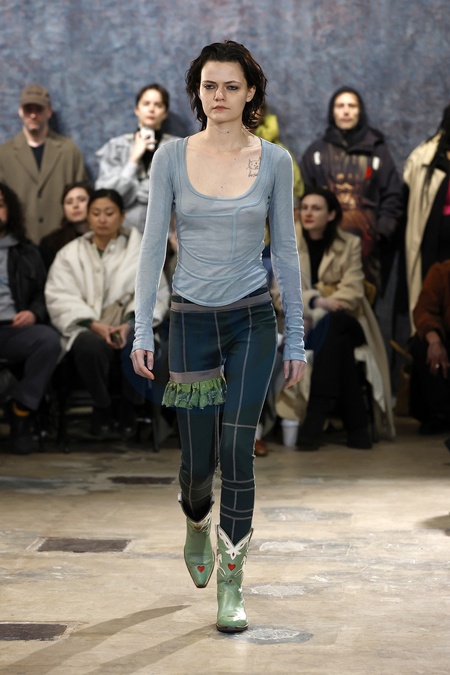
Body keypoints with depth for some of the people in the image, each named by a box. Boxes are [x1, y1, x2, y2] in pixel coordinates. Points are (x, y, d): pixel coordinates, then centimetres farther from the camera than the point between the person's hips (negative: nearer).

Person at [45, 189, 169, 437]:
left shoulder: (141, 251, 13)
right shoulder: (70, 254, 13)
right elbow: (61, 298, 0)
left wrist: (131, 323, -19)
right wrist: (95, 324, -17)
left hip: (131, 327, 0)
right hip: (87, 328, 0)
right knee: (91, 345, -36)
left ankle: (129, 407, -10)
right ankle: (101, 407, -10)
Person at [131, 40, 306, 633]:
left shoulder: (274, 161, -1)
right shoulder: (172, 157, -2)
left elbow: (285, 250, 3)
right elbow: (153, 245, 0)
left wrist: (297, 339, 3)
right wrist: (142, 329, -5)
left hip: (252, 322, -1)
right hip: (192, 322, 1)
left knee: (237, 450, -8)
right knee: (197, 458, 7)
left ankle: (231, 585, 2)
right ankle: (197, 527, 42)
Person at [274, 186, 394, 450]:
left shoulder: (350, 244, 8)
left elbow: (352, 291, -3)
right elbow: (280, 294, -3)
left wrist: (326, 306, -22)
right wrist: (316, 301, -21)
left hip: (342, 322, 0)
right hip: (304, 324, 0)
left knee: (328, 325, -35)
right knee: (340, 345, -33)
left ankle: (316, 416, -36)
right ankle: (356, 424, -35)